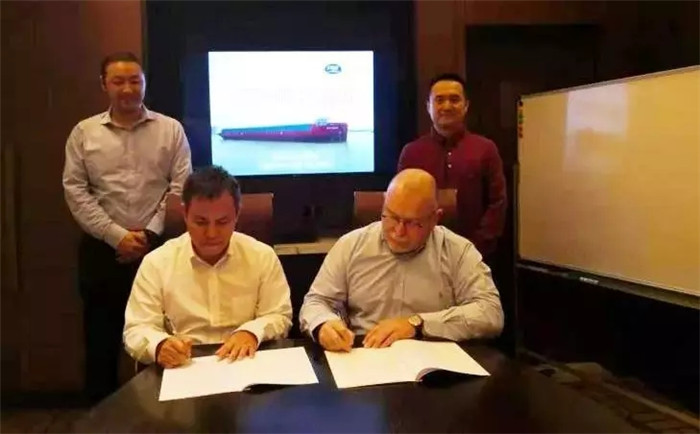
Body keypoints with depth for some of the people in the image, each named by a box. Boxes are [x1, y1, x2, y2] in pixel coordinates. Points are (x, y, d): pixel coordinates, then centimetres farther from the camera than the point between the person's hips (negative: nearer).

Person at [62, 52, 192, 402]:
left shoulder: (171, 129, 3)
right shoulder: (84, 133, 5)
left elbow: (180, 187, -2)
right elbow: (75, 192, -2)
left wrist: (150, 234, -10)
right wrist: (117, 236, -10)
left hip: (158, 247, 0)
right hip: (102, 249, 1)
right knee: (102, 336, 9)